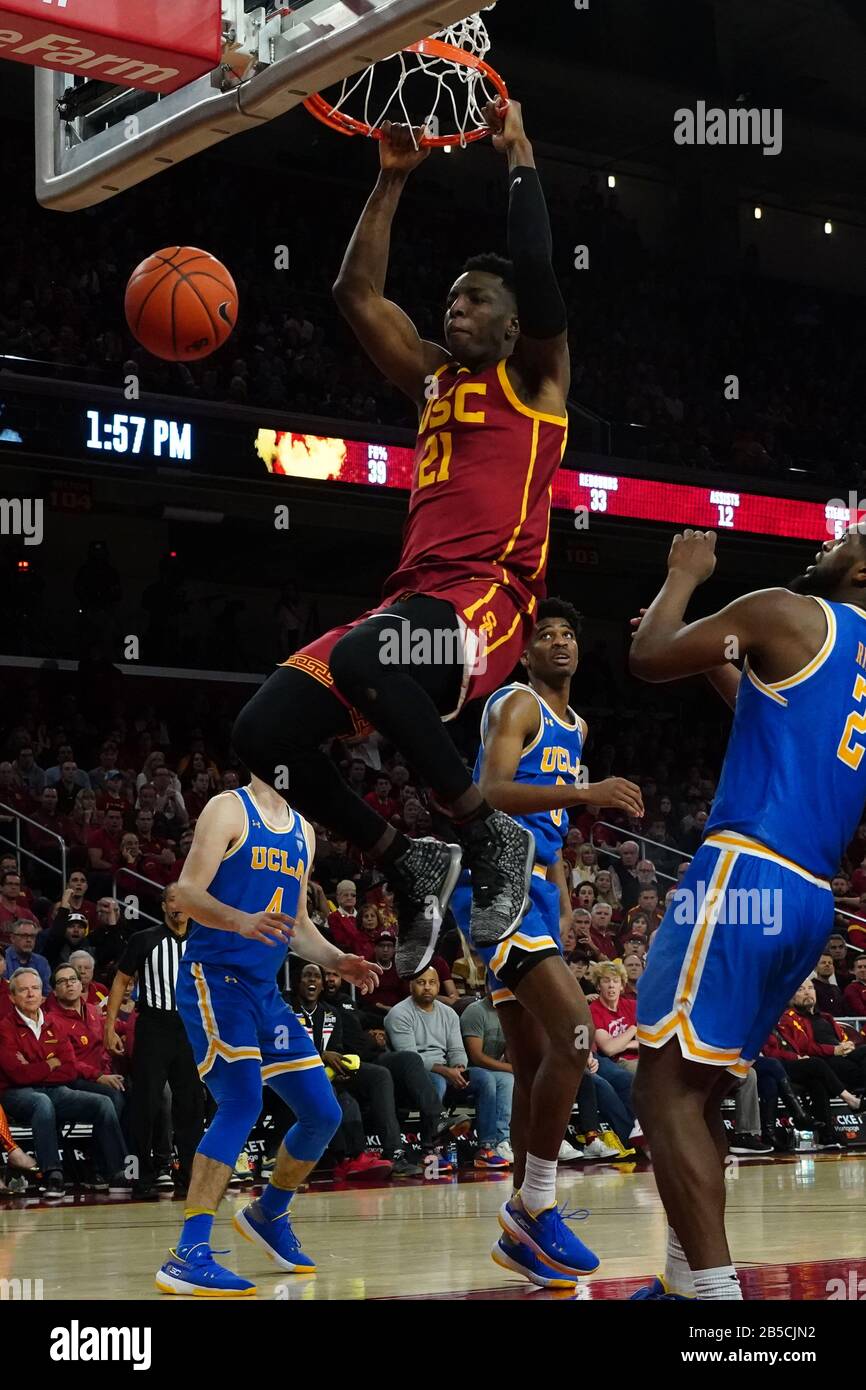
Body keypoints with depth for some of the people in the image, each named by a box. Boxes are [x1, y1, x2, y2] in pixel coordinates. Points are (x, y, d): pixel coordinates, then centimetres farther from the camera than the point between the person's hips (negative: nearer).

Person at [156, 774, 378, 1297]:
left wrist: (339, 961, 7)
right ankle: (188, 1256, -25)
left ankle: (268, 1214, 32)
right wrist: (241, 921, -32)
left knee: (324, 1114, 7)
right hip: (214, 977, -8)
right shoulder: (228, 809, -5)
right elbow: (187, 892, -14)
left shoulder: (302, 831, 17)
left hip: (265, 990, 8)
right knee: (243, 1102, -25)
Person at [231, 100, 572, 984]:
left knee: (357, 658, -39)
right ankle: (409, 866, 5)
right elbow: (356, 292, 24)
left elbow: (536, 266, -6)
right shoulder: (434, 379, 27)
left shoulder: (534, 377, 10)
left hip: (490, 598, -7)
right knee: (263, 732, -11)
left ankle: (492, 838, -20)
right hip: (413, 597, 7)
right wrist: (392, 179, 22)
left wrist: (519, 157, 3)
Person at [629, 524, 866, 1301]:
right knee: (701, 1090, 18)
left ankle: (716, 1289, -18)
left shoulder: (790, 614, -2)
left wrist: (684, 577, 17)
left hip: (746, 876, -8)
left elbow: (649, 659, 2)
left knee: (667, 1089, -10)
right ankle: (689, 1279, 21)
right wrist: (720, 667, 39)